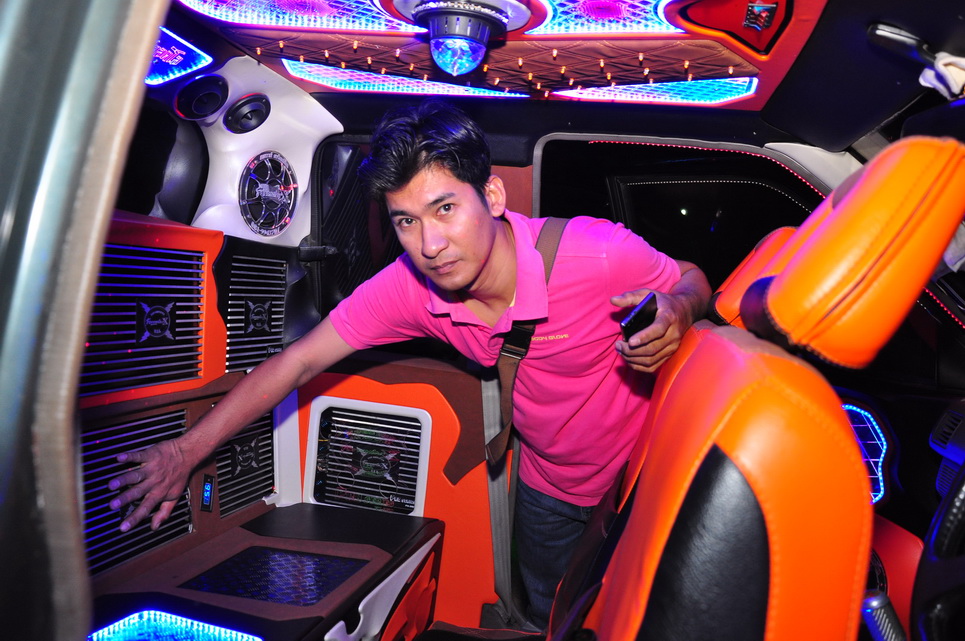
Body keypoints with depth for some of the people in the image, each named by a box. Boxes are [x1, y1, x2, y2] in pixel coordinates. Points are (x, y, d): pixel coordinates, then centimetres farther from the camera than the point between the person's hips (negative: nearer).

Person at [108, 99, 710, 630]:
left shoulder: (598, 252, -34)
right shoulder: (407, 287, -25)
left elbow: (692, 278, -14)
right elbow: (299, 361, -16)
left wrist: (675, 313, -39)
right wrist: (188, 450, -15)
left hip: (647, 464, -2)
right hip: (549, 485, 3)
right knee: (549, 616, 27)